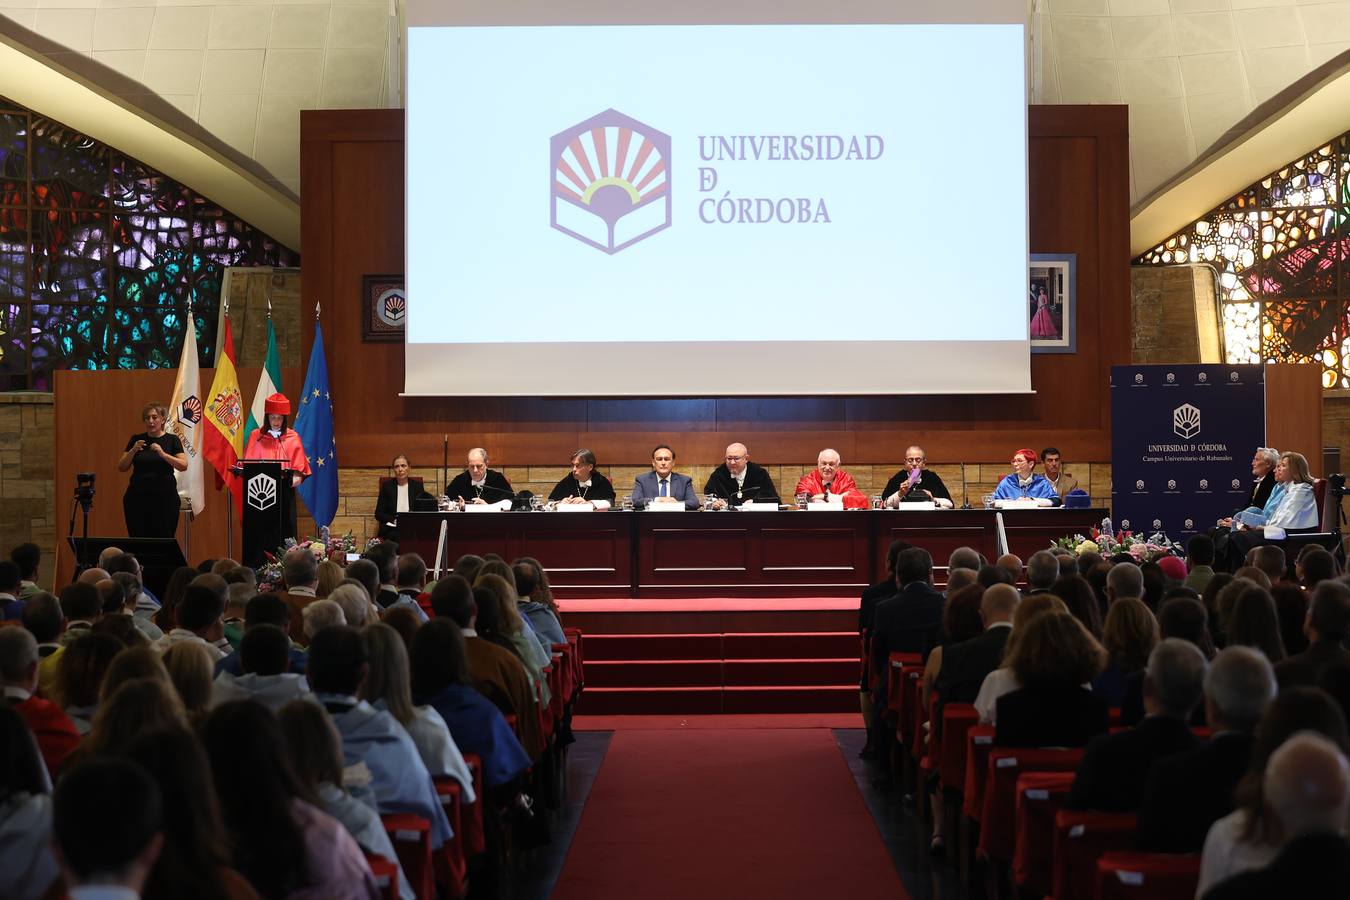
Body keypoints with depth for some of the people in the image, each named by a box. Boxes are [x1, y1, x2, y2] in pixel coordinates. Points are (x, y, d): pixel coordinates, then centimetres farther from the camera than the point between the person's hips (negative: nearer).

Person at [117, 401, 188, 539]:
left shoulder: (172, 440, 4)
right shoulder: (136, 439, 9)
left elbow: (183, 466, -8)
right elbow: (121, 467, 5)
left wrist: (163, 454, -20)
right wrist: (133, 451, -11)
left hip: (165, 497, -2)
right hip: (137, 498, 2)